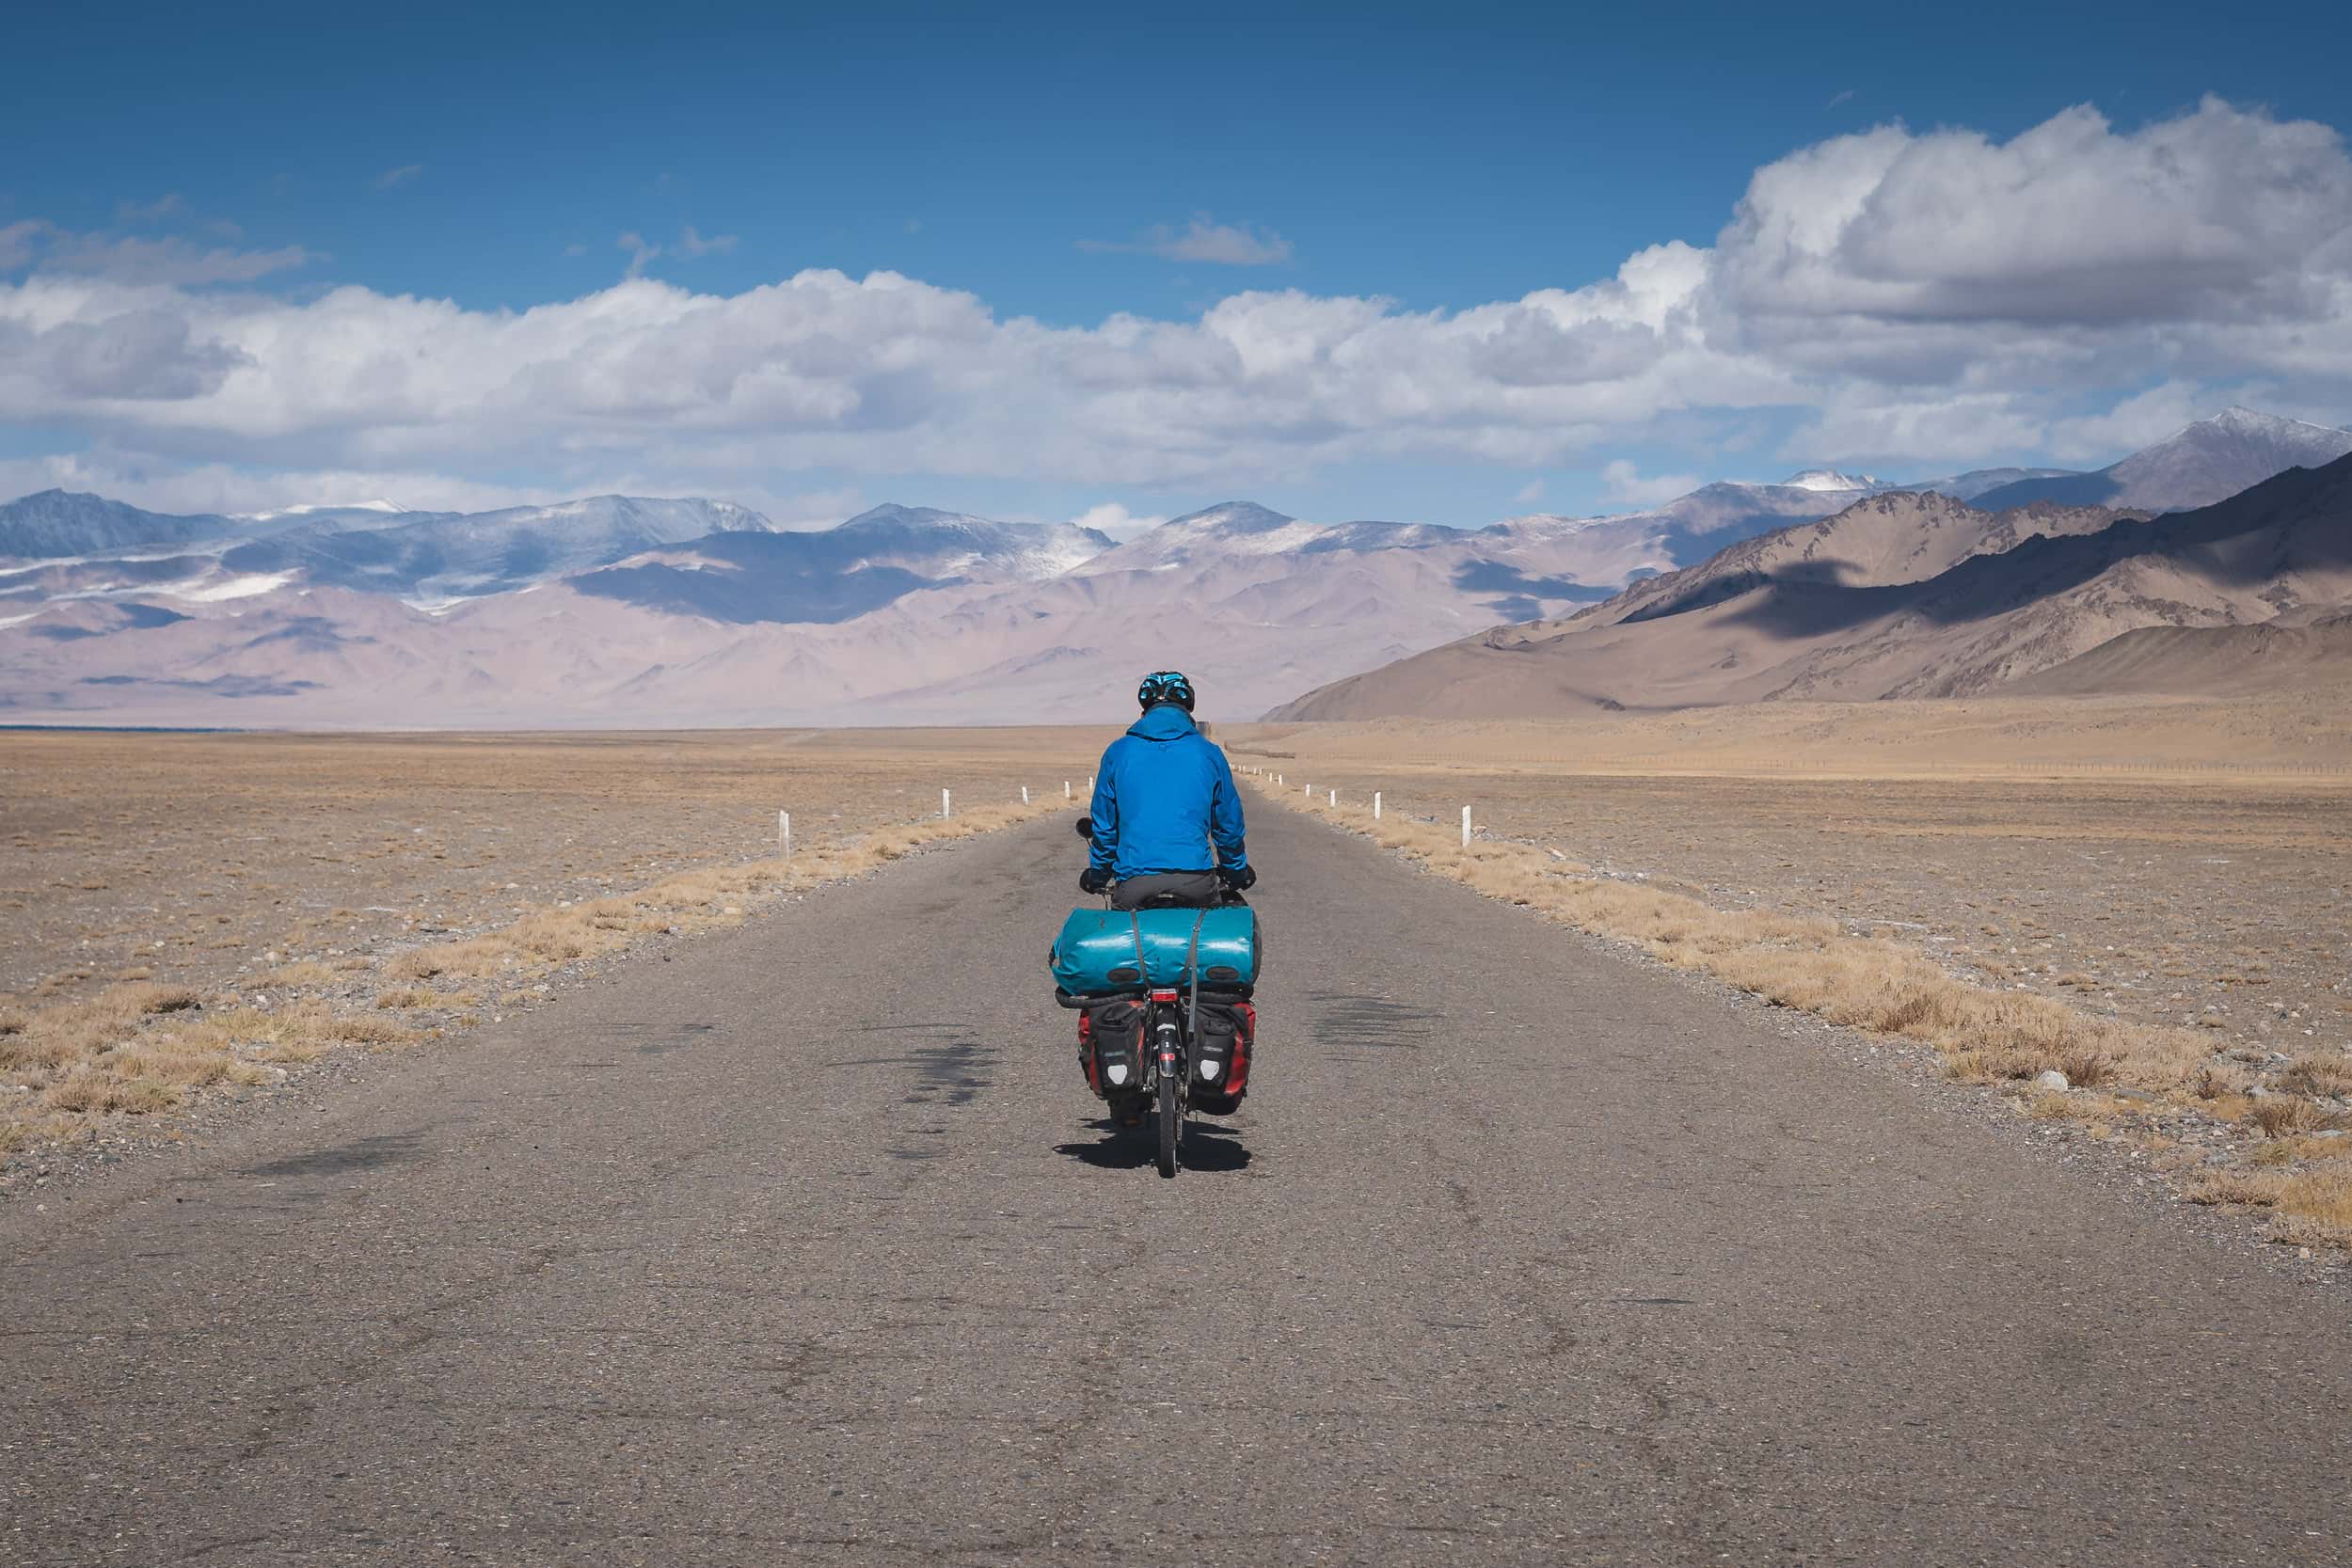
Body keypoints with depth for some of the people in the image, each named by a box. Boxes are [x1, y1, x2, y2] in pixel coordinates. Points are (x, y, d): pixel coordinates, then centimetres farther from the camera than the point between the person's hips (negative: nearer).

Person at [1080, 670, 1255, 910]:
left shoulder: (1118, 752, 8)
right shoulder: (1208, 753, 7)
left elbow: (1104, 823, 13)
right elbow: (1229, 821, 16)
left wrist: (1098, 875, 27)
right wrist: (1236, 872, 32)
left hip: (1133, 882, 0)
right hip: (1196, 882, 0)